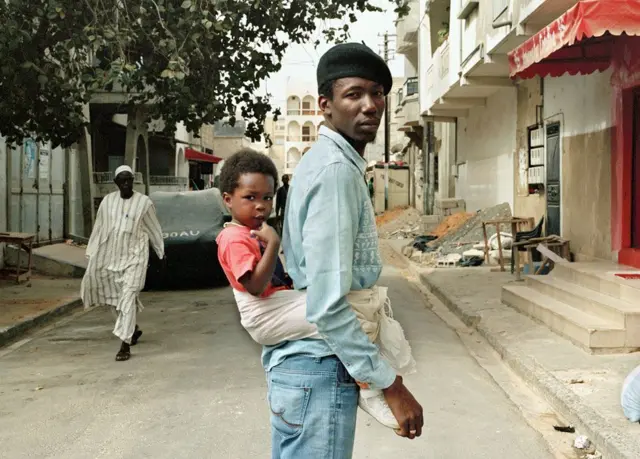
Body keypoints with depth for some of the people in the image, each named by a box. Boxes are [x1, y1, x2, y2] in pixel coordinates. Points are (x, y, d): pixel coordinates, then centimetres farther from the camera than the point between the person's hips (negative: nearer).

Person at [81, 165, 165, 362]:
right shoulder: (108, 201, 5)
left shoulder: (144, 202, -3)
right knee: (114, 297, 13)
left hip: (134, 257, -4)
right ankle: (133, 329, 37)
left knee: (128, 298, -12)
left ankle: (125, 344, -12)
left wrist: (161, 253, 11)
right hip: (111, 256, 4)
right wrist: (91, 254, 9)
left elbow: (154, 229, 5)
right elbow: (99, 228, 10)